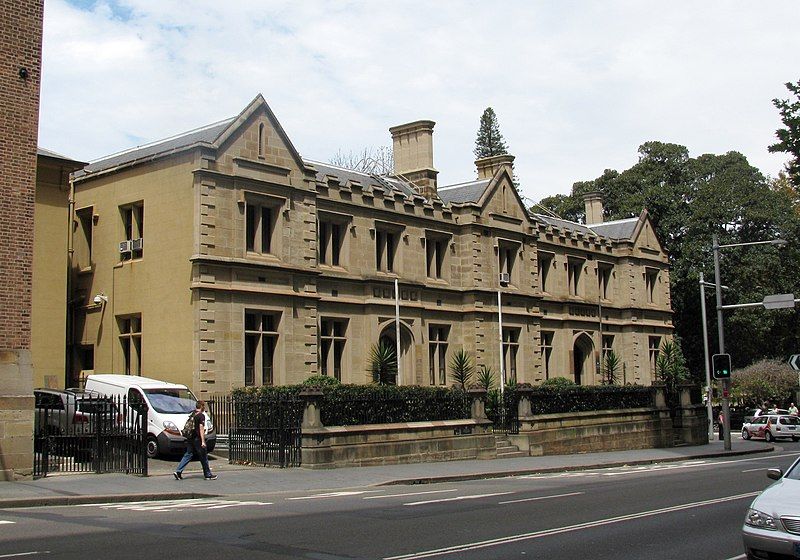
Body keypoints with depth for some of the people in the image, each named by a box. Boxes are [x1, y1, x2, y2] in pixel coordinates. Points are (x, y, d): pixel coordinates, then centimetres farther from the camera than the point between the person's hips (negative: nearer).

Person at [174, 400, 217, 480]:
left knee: (188, 455, 10)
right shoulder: (201, 416, -12)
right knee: (204, 457, 4)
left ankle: (178, 471, -1)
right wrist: (203, 441, -18)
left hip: (190, 439, 7)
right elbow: (201, 428, -17)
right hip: (198, 439, -7)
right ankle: (208, 474, 12)